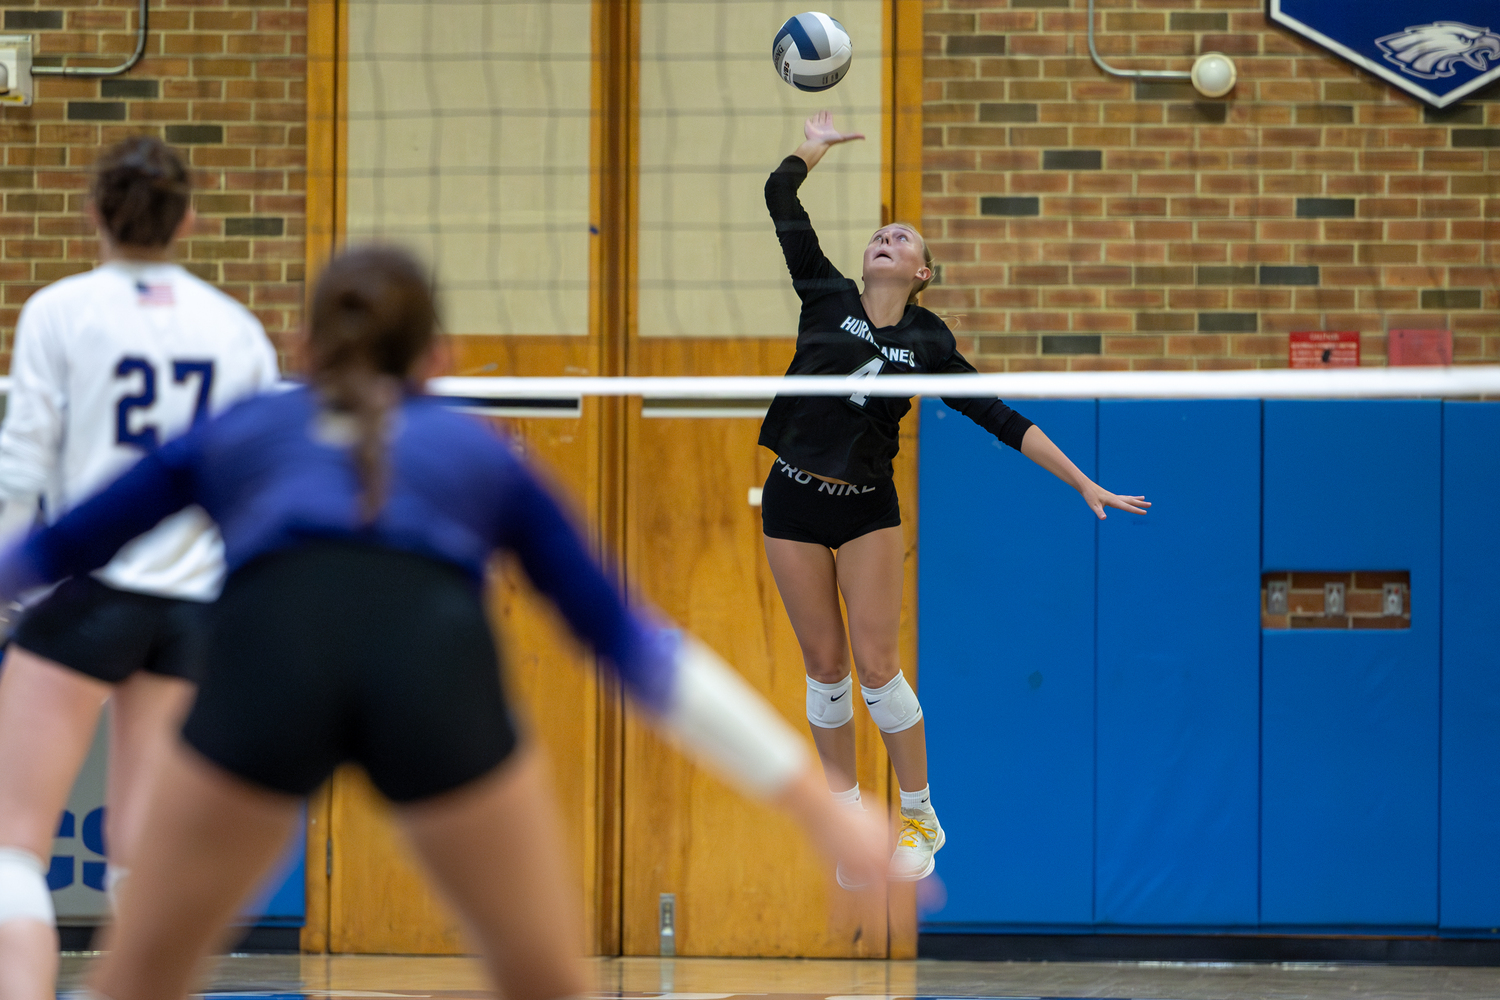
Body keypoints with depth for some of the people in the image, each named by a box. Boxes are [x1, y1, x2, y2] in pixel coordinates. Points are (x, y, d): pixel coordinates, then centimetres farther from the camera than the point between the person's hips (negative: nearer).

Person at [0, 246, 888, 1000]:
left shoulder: (235, 433, 35)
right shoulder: (480, 452, 35)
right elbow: (632, 645, 32)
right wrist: (823, 810, 35)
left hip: (267, 651, 0)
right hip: (438, 660, 0)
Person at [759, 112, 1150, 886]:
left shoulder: (928, 345, 1)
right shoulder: (827, 298, 0)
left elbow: (1001, 420, 2)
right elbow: (779, 198, 2)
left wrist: (1083, 483, -2)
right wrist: (815, 148, 17)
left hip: (868, 509, -1)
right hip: (793, 503, 1)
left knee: (877, 666, -5)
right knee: (825, 667, 5)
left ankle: (921, 817, 9)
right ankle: (846, 814, 17)